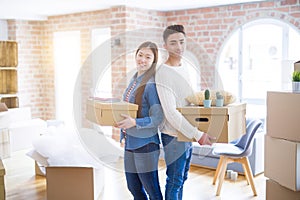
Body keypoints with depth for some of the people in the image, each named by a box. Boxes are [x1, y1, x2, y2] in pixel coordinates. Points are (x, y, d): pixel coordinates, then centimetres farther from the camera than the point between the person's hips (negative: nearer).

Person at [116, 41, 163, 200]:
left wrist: (134, 122, -30)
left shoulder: (151, 85, -16)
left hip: (145, 144, -9)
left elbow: (157, 118, -19)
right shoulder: (134, 80, 9)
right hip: (130, 142, 9)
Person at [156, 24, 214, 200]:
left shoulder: (184, 68, 9)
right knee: (175, 182, 3)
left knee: (182, 178, 19)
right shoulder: (163, 73, -19)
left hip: (188, 133, 8)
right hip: (174, 136, -8)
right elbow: (171, 113, -24)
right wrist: (197, 134, -25)